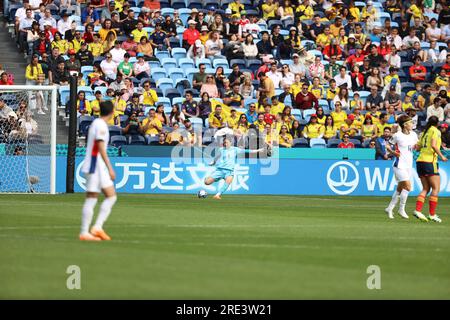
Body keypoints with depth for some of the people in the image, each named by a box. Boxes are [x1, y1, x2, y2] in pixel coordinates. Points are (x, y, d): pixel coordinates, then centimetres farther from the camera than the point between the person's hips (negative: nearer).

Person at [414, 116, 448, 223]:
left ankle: (418, 210, -3)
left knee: (426, 189, 11)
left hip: (420, 161, 7)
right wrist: (441, 156, -10)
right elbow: (433, 145, -18)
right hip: (430, 162, -7)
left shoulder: (424, 132, 16)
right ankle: (432, 214, -5)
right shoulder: (436, 131, -4)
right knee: (436, 188, -1)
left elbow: (418, 147, 14)